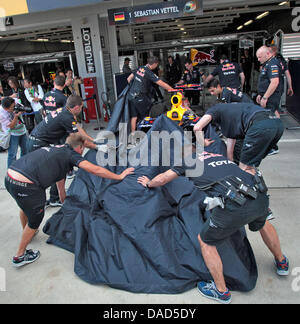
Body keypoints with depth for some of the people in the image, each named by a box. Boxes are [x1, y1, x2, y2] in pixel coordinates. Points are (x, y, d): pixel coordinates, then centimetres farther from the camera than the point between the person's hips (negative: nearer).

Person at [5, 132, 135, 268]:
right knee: (35, 219, 15)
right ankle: (20, 256, 35)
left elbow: (60, 184, 35)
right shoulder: (70, 154, 1)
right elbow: (95, 170, -7)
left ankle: (26, 232, 63)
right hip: (25, 185, -9)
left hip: (9, 177, 9)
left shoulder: (58, 150, 25)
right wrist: (119, 176, 6)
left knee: (25, 206, 36)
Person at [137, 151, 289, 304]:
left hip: (234, 205, -7)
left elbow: (162, 179, 18)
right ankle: (281, 262, 60)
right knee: (262, 223, 40)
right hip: (261, 198, 7)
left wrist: (148, 183, 39)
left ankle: (222, 292, 30)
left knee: (205, 241, 17)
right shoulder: (218, 155, 30)